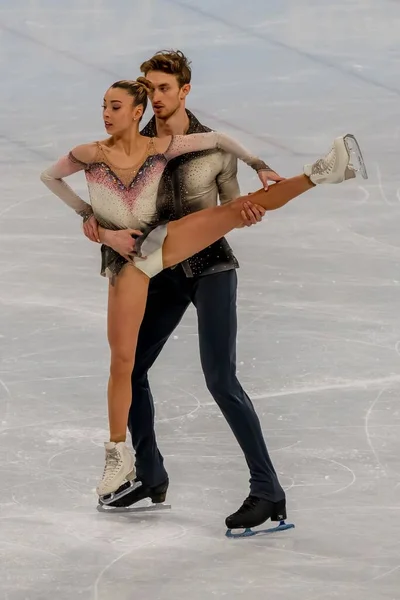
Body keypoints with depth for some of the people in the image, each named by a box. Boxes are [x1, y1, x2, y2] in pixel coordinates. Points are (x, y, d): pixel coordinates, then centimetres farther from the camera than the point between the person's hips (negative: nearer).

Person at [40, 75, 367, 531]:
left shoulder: (162, 147, -5)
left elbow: (218, 139, 6)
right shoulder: (89, 154, -8)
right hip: (123, 258, -1)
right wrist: (86, 213, 5)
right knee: (122, 358, -1)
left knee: (241, 207, -18)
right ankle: (118, 457, 9)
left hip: (161, 240, 1)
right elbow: (48, 176, 9)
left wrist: (260, 167, 3)